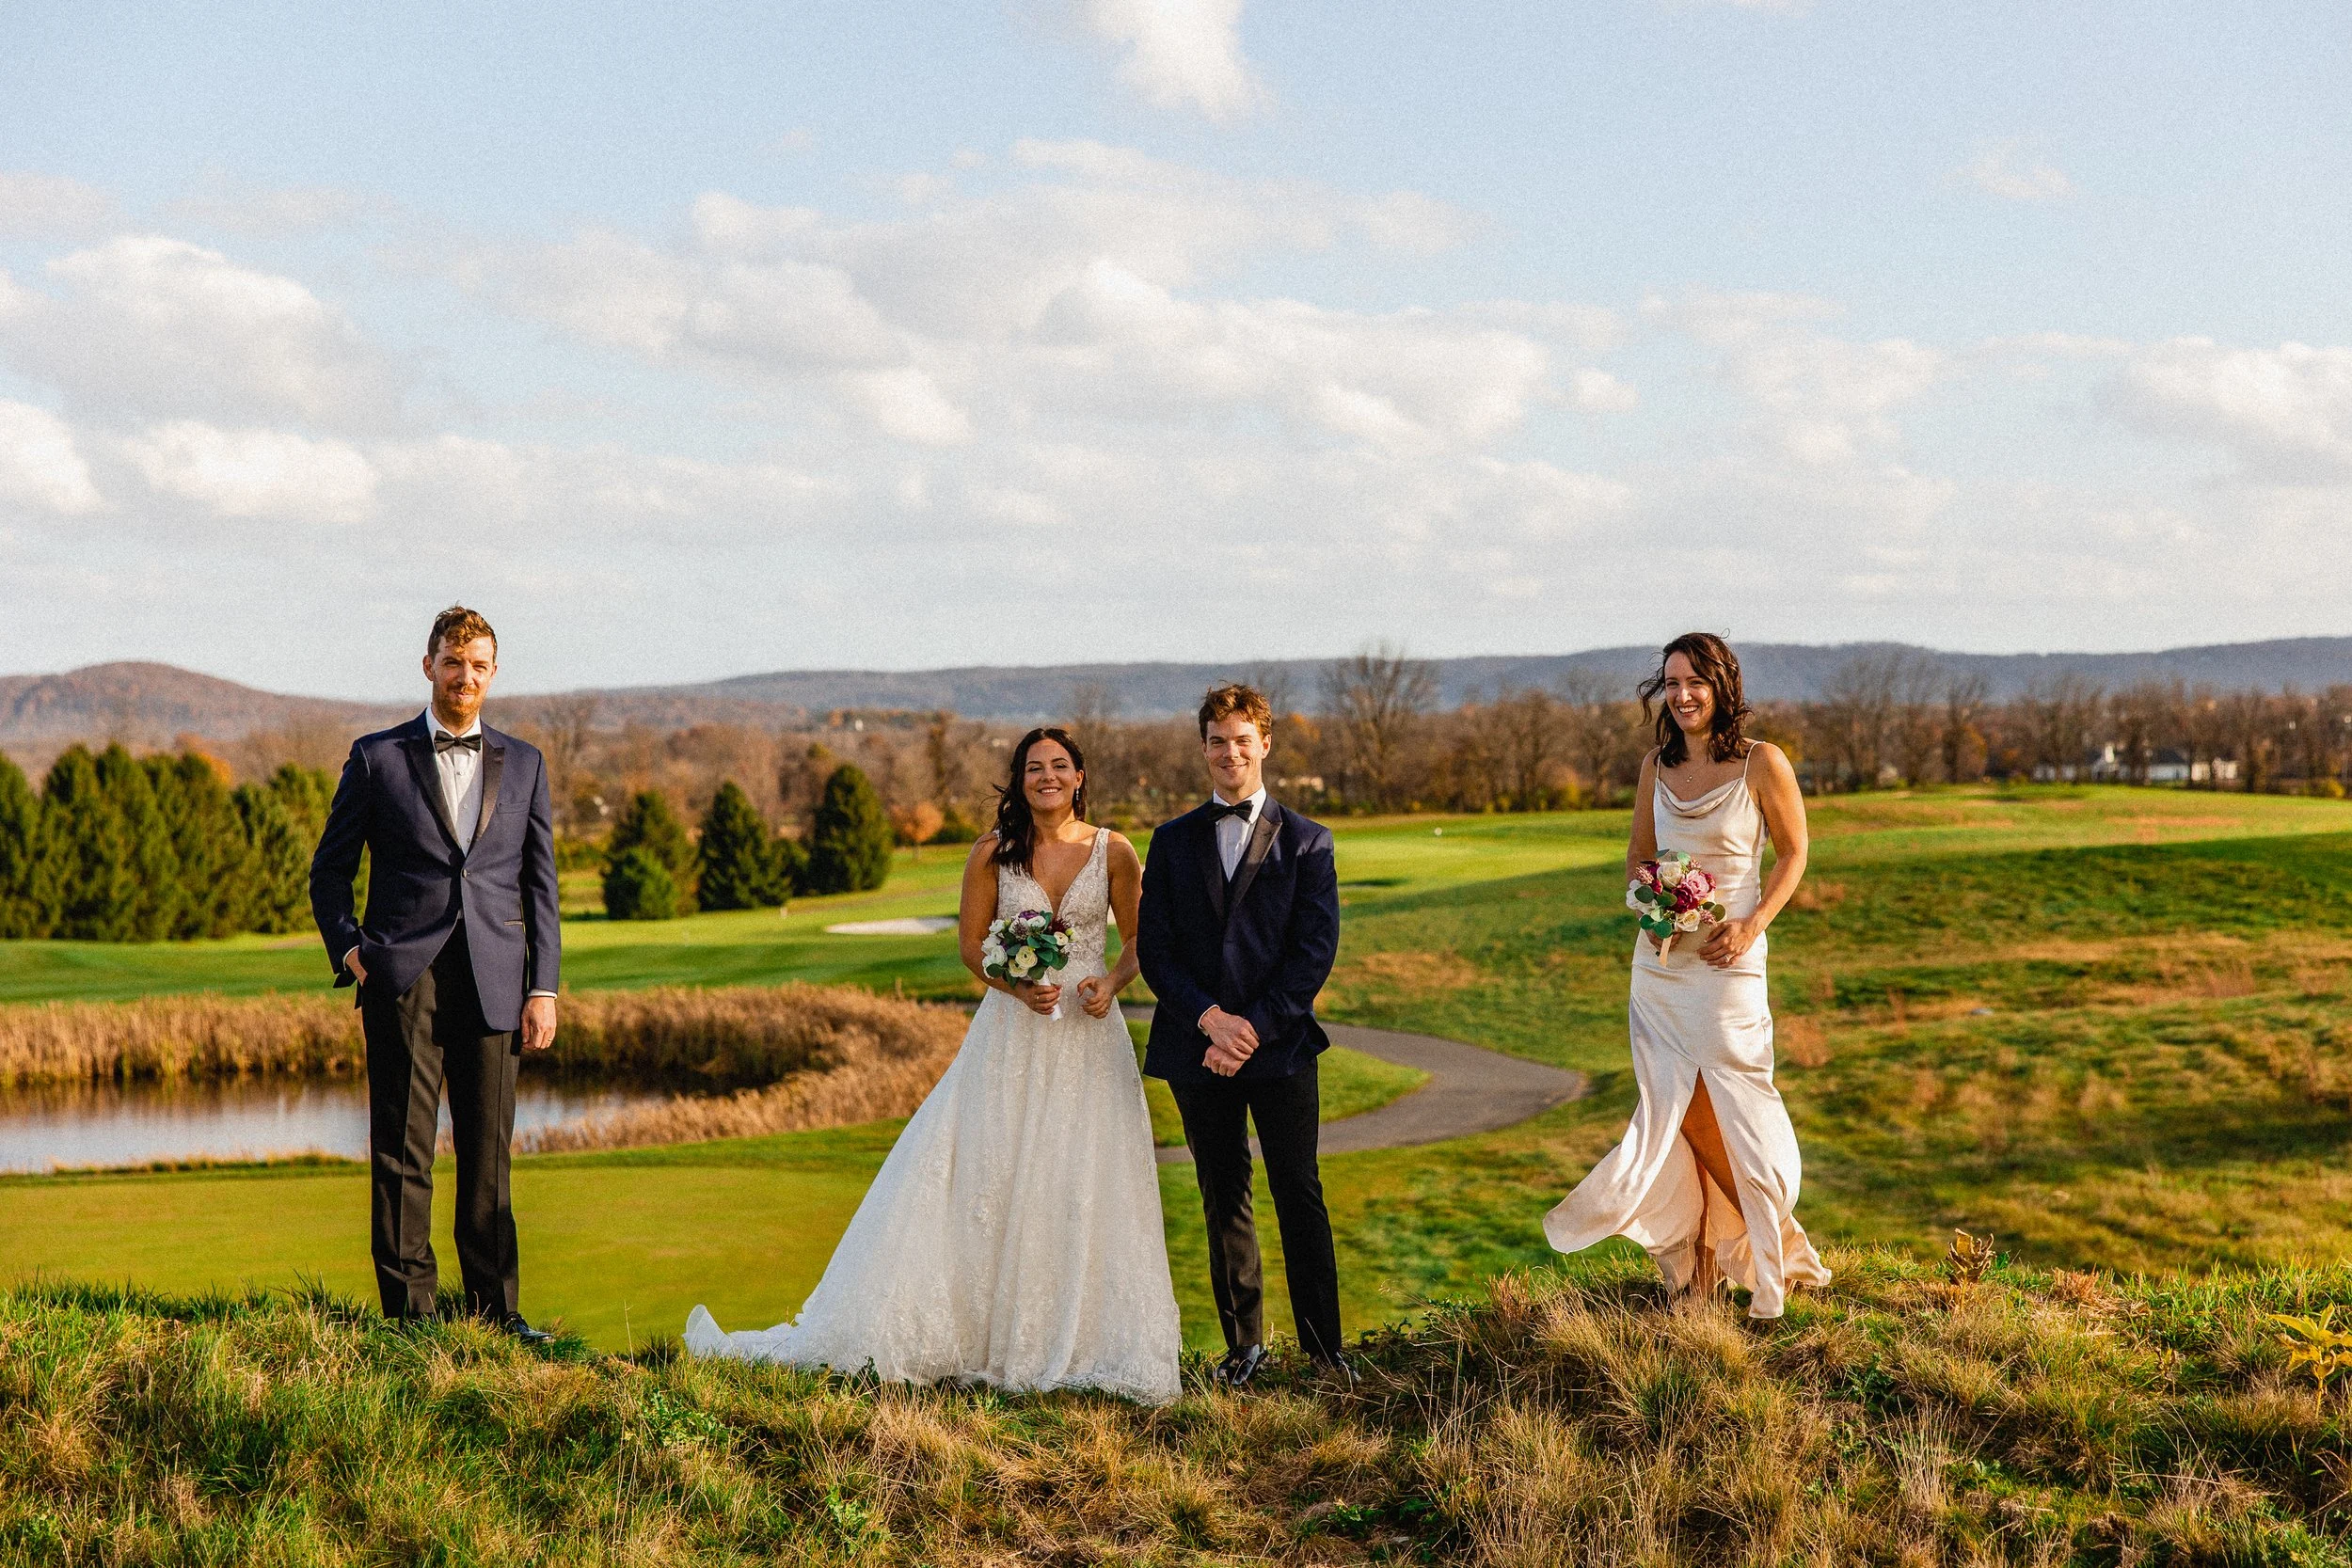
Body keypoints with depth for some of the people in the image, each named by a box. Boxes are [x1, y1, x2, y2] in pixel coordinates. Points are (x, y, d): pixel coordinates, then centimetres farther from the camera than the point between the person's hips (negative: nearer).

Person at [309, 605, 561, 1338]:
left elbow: (540, 884, 12)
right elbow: (329, 870, 13)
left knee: (488, 1150, 3)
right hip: (403, 975, -1)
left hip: (493, 980, 2)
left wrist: (543, 987, 4)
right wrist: (349, 950, -2)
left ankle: (495, 1307, 11)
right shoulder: (377, 757, 9)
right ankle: (409, 1308, 2)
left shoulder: (523, 763, 14)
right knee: (403, 1147, -2)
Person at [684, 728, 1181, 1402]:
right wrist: (1018, 986, -14)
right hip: (1011, 1036, 0)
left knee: (1086, 1191, 0)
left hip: (1089, 1037, 0)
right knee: (976, 1178, -2)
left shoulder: (1114, 852, 1)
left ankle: (1081, 1344, 10)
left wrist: (1112, 982, -12)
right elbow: (972, 946, 4)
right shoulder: (994, 853, 0)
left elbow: (1139, 941, 8)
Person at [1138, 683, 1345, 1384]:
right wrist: (1210, 1019, -12)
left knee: (1300, 1200, -1)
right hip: (1197, 1049, 2)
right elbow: (1155, 949, 3)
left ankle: (1323, 1348, 6)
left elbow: (1315, 952, -4)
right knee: (1223, 1202, 8)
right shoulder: (1173, 841, 10)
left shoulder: (1306, 842, 3)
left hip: (1282, 1046, -2)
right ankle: (1244, 1344, 17)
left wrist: (1255, 1028, -13)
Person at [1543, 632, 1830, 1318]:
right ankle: (1688, 1262, 17)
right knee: (1668, 1108, 7)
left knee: (1738, 1103, -3)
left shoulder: (1762, 764, -6)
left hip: (1728, 960, -4)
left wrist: (1751, 925, -12)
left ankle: (1766, 1263, 13)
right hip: (1660, 959, 4)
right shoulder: (1655, 768, 7)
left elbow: (1793, 852, 1)